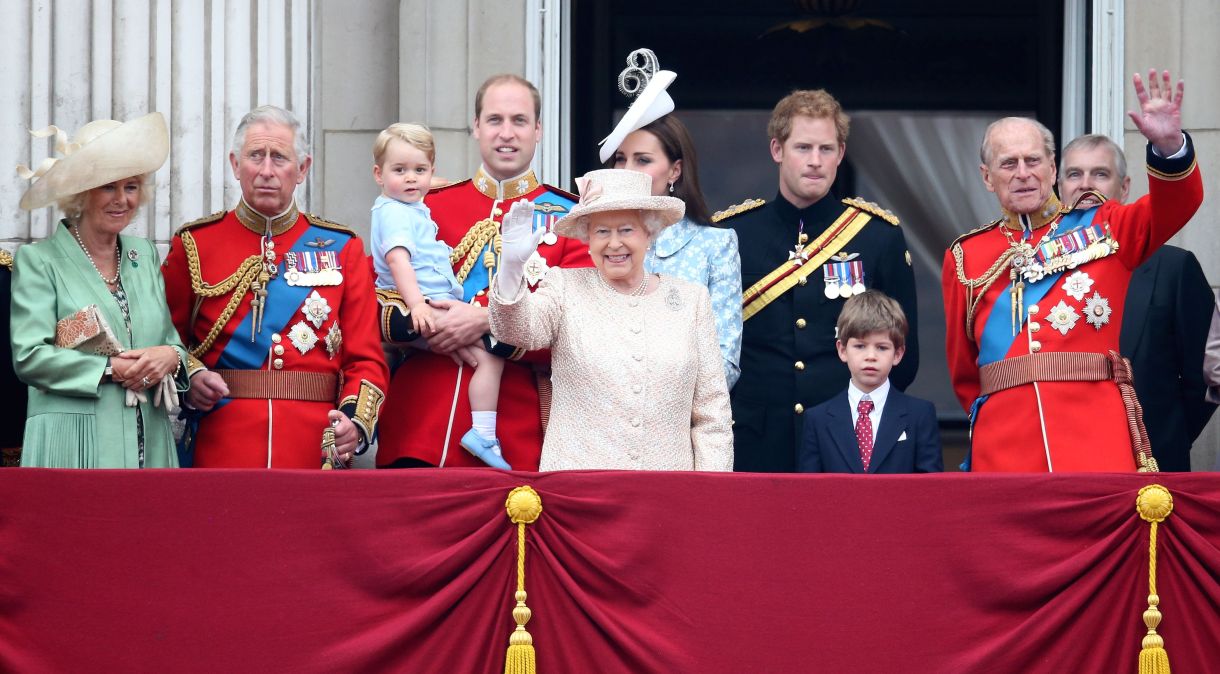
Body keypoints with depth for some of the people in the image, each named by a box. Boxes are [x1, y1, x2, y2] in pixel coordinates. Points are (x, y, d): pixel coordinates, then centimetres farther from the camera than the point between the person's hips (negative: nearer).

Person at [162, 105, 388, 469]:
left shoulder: (341, 249, 7)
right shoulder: (193, 245, 5)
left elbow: (366, 358, 3)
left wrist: (356, 422, -14)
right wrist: (191, 376, -10)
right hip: (221, 453, -1)